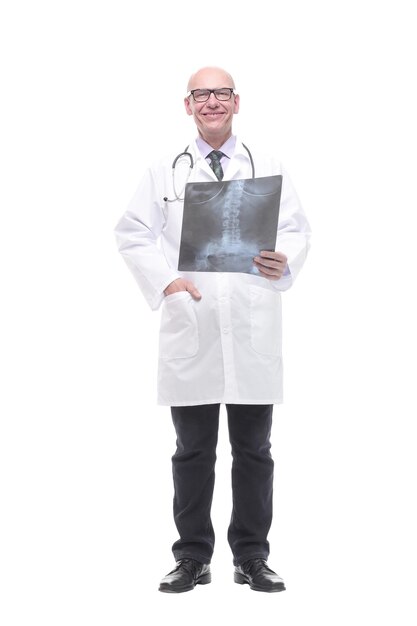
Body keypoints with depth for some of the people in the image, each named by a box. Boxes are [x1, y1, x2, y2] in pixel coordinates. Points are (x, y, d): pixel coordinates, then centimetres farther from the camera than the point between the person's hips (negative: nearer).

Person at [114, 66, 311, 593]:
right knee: (193, 451, 6)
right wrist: (166, 280, -11)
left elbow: (297, 229, 8)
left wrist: (284, 262, -14)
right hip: (190, 327, 0)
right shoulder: (164, 173, 11)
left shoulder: (268, 170, 12)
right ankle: (192, 558, 16)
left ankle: (252, 557, 16)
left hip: (254, 332, 1)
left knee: (253, 451, 6)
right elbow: (132, 234, 5)